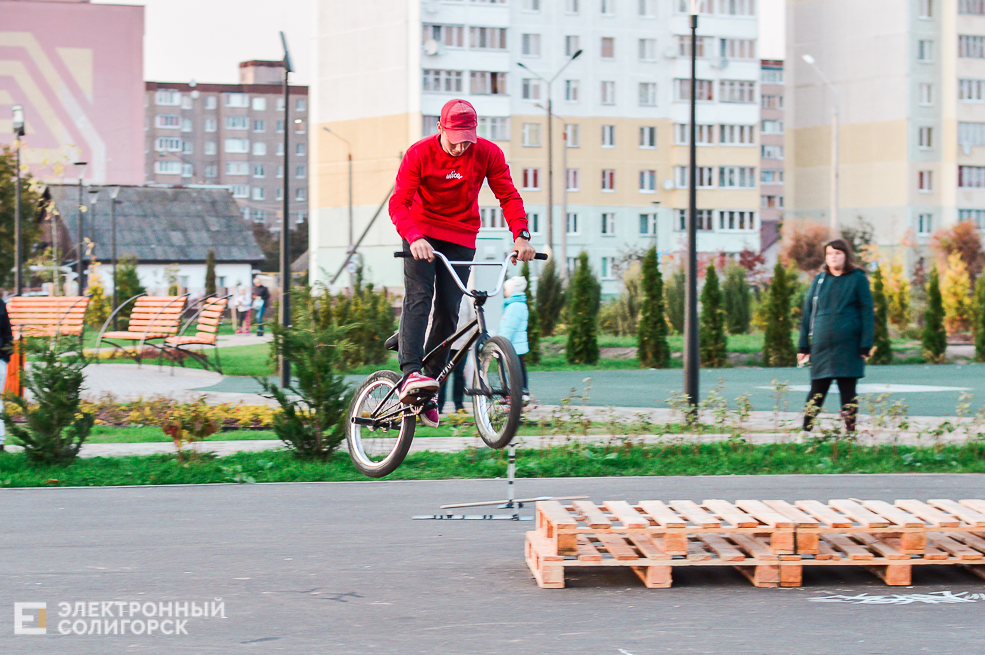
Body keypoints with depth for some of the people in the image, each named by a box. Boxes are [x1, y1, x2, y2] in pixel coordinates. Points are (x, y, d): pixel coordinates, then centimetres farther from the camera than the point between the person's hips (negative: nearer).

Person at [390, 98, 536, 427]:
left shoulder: (488, 154, -11)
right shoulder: (419, 154, -16)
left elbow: (508, 196, -9)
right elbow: (399, 203, -22)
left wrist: (521, 235, -27)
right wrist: (414, 238, -41)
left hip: (461, 238, 2)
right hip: (423, 233, -2)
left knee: (448, 310, -3)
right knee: (418, 297, -22)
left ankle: (428, 394, 4)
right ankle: (410, 375, -35)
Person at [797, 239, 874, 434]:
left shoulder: (858, 279, 2)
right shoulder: (819, 280, 11)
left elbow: (867, 313, 1)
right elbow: (808, 313, 13)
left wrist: (865, 346, -6)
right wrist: (803, 346, 9)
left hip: (848, 347, -3)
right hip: (821, 346, 3)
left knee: (848, 390, 2)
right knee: (817, 392, 3)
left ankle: (851, 432, 8)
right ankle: (805, 432, 4)